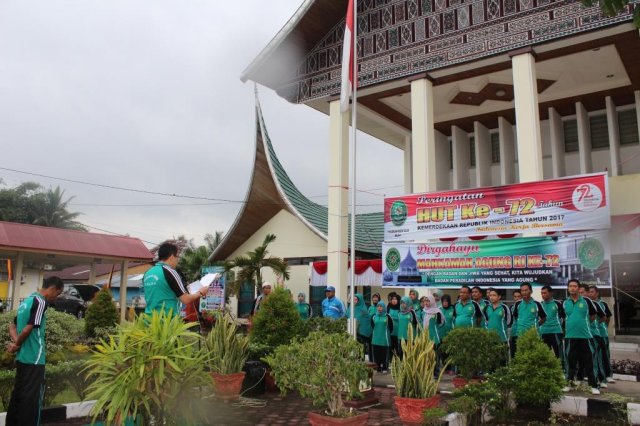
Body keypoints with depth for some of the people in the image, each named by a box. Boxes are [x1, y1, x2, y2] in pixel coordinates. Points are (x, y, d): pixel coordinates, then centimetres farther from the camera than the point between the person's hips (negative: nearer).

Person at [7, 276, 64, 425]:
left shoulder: (26, 301, 13)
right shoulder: (40, 302, -16)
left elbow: (12, 325, 15)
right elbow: (28, 329, -22)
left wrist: (16, 342, -1)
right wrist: (17, 344, -5)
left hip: (22, 357, 9)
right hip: (34, 358, -9)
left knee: (18, 394, 15)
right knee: (32, 397, -2)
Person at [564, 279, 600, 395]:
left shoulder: (586, 301, -2)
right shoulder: (564, 303, 5)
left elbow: (593, 315, 9)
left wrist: (584, 323, 9)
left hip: (585, 336, -2)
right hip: (570, 336, 2)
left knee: (588, 362, 1)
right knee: (571, 361, 10)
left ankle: (593, 385, 7)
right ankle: (570, 383, 18)